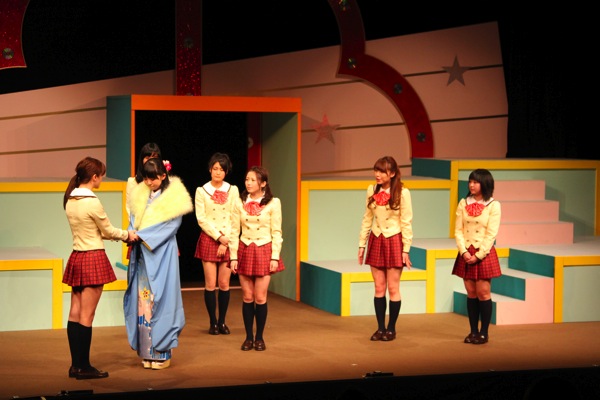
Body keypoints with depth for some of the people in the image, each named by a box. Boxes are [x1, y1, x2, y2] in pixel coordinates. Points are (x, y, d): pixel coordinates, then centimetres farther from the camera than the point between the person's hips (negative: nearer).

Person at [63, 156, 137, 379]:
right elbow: (108, 231, -5)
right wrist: (128, 235, 14)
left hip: (76, 257, 8)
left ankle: (76, 365, 14)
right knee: (87, 316, -3)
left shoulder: (70, 201, 7)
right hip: (93, 259, -8)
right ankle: (83, 367, 3)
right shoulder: (92, 202, -18)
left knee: (75, 313, 9)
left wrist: (121, 235, 17)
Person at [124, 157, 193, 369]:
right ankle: (147, 352, 10)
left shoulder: (174, 197, -5)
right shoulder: (140, 194, 11)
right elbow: (134, 220, 11)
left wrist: (143, 236, -17)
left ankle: (162, 352, 2)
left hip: (162, 254, -5)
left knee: (160, 300, -4)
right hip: (142, 255, 5)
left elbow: (171, 226, -11)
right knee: (142, 301, 4)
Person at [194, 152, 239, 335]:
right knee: (210, 284, -2)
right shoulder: (201, 191, 3)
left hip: (228, 241, 1)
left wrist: (226, 242, -7)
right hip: (209, 240, -1)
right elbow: (201, 219, -3)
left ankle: (222, 321, 13)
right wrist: (219, 237, -10)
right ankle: (213, 322, 7)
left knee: (224, 284, 2)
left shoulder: (233, 190, 6)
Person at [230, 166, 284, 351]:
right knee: (247, 297, 4)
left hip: (264, 251, -2)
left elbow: (276, 232, -2)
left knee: (260, 298, -2)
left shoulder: (273, 203, -3)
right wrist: (233, 256, -2)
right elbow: (234, 231, 3)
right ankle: (249, 337, 12)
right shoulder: (239, 202, 2)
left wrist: (275, 257, -7)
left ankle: (259, 337, 11)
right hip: (244, 250, 2)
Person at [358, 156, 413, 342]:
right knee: (379, 288, 7)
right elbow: (367, 219, 9)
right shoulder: (372, 190, 4)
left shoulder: (402, 193, -9)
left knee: (393, 288, 2)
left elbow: (407, 222, -8)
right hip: (376, 241, 4)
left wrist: (406, 249, -11)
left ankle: (391, 328, 13)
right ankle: (380, 328, 15)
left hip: (394, 241, -4)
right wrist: (362, 244, 7)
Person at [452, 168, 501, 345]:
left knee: (483, 293, -2)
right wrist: (464, 251, -11)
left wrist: (478, 255, -14)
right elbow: (458, 230, 3)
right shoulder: (463, 203, 6)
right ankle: (473, 331, 13)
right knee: (471, 293, 7)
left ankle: (484, 332, 6)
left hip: (484, 253, -3)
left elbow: (491, 234, -8)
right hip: (466, 253, 4)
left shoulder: (493, 205, -5)